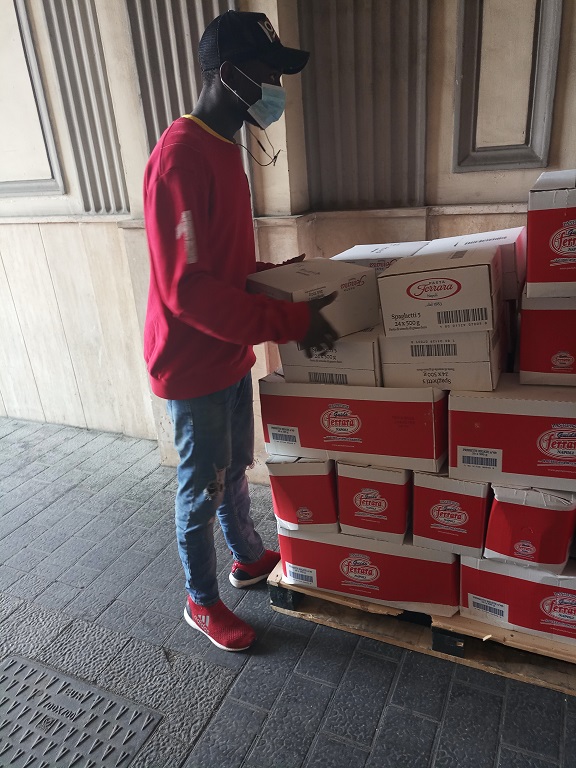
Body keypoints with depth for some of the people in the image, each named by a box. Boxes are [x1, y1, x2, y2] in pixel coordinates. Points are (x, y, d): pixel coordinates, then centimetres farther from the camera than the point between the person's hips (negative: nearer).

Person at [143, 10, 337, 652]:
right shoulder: (180, 158, -22)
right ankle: (201, 602, 32)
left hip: (230, 354, 9)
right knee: (202, 489, 9)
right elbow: (187, 289, -28)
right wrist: (289, 322, -27)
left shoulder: (223, 149, 10)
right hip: (193, 365, -9)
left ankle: (249, 557, 46)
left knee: (234, 468, 24)